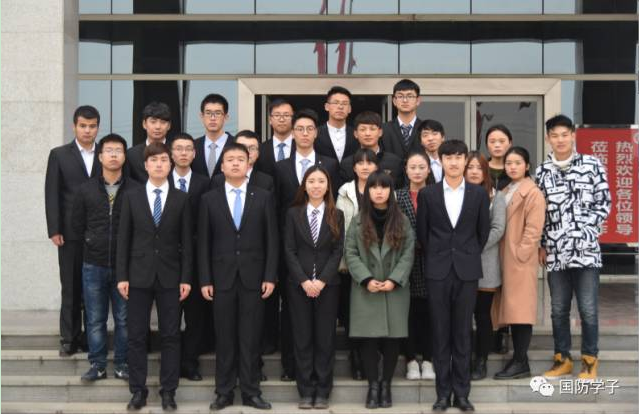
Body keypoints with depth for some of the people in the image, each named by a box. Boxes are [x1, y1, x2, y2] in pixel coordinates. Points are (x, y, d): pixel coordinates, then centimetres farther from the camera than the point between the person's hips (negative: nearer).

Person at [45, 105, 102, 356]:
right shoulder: (59, 155, 5)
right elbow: (52, 195, 2)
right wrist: (54, 230, -6)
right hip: (70, 232, -1)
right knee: (70, 288, 3)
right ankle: (69, 339, 9)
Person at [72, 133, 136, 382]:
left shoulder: (135, 190, -5)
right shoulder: (86, 190, 2)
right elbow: (78, 225, 12)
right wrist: (95, 243, 10)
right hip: (94, 265, 2)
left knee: (124, 319, 6)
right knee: (95, 319, 7)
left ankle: (122, 364, 17)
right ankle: (97, 364, 17)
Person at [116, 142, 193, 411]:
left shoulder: (181, 199, 4)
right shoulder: (131, 197, 4)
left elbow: (186, 241, 3)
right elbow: (123, 239, 3)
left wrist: (186, 278, -3)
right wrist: (122, 276, -3)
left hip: (170, 277, 0)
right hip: (139, 275, 0)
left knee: (170, 336, 3)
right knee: (137, 336, 3)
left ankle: (168, 391, 11)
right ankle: (138, 391, 12)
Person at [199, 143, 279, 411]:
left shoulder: (263, 198, 5)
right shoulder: (209, 199, 6)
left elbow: (271, 240, 3)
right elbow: (203, 243, 4)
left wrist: (270, 276, -5)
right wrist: (205, 280, -3)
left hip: (253, 278, 0)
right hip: (222, 277, 0)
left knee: (251, 338, 2)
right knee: (224, 338, 4)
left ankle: (250, 392, 10)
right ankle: (224, 392, 12)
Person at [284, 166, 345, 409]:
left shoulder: (336, 216, 6)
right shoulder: (293, 214, 5)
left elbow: (338, 251, 0)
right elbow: (289, 250, -1)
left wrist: (322, 280, -11)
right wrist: (304, 281, -11)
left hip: (327, 284, 0)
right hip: (299, 284, 0)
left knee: (325, 338, 2)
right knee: (302, 338, 2)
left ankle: (322, 391, 8)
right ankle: (305, 391, 8)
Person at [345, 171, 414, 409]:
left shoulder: (402, 221, 6)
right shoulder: (358, 221, 6)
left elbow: (408, 253, 0)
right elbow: (350, 254, 0)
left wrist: (394, 280, -12)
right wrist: (366, 280, -12)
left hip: (396, 289, 0)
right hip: (366, 291, 0)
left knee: (393, 339, 1)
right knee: (369, 339, -2)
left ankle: (386, 385, 12)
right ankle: (373, 385, 8)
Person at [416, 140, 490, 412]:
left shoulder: (478, 194, 4)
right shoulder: (427, 194, 3)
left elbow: (483, 231, 11)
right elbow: (422, 232, 8)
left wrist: (470, 257, 10)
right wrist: (434, 259, 7)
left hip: (466, 270, 0)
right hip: (437, 271, 0)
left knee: (463, 333, 4)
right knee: (440, 334, 3)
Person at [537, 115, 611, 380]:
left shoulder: (592, 165, 0)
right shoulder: (542, 172, 7)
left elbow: (603, 203, 1)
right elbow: (539, 212, 11)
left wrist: (586, 232, -8)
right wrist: (541, 245, 6)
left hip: (586, 250, -3)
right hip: (555, 252, 3)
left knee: (588, 309, 0)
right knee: (558, 309, 10)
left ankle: (589, 360, 13)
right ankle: (562, 359, 21)